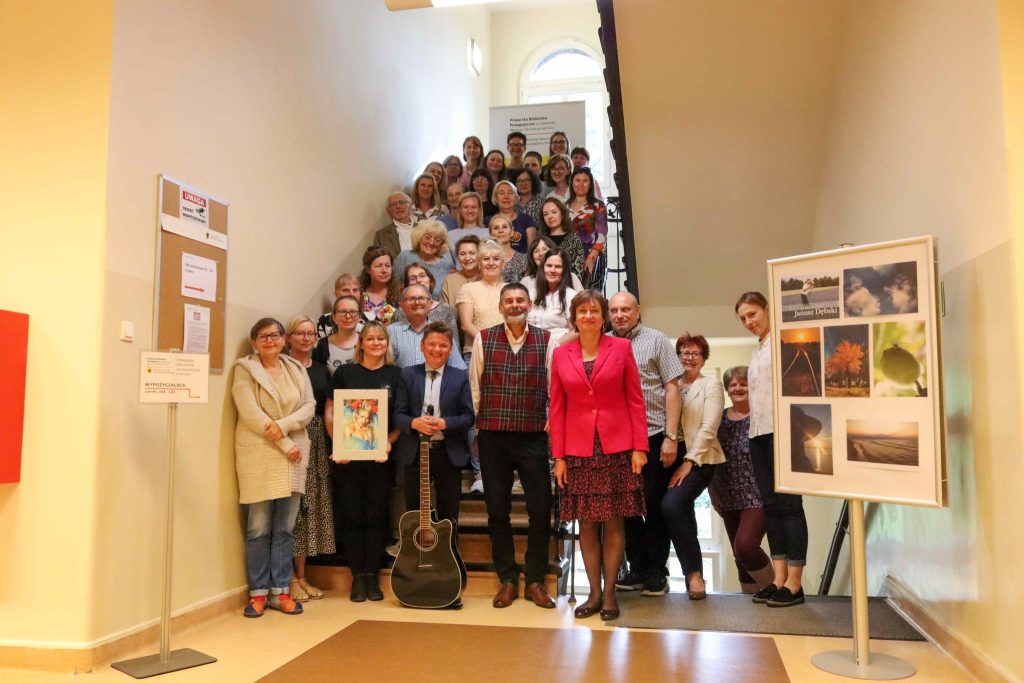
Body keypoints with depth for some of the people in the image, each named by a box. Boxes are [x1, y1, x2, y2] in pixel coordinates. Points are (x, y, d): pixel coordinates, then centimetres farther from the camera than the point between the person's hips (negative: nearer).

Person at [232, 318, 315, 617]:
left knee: (285, 528, 6)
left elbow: (309, 407, 4)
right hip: (258, 455, -3)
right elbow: (251, 414, -10)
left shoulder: (297, 370, 13)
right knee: (258, 528, -1)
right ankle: (258, 592, 10)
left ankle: (280, 590, 13)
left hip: (294, 455, 4)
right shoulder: (245, 370, 1)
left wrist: (283, 425, -15)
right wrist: (286, 446, -13)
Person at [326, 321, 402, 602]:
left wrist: (389, 441, -14)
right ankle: (358, 576, 15)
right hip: (348, 456, 0)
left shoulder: (396, 374, 5)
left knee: (377, 515, 4)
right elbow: (329, 411, 5)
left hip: (381, 456, 0)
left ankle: (373, 575, 15)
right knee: (352, 515, 4)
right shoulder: (344, 373, 5)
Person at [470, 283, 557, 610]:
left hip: (533, 436, 0)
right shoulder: (484, 339, 4)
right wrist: (482, 422, 6)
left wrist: (550, 422, 1)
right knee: (497, 510, 7)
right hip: (492, 437, 1)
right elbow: (475, 386, 6)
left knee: (541, 509, 0)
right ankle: (507, 580, 20)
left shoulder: (545, 340, 3)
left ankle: (535, 581, 16)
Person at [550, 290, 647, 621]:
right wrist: (559, 456, 2)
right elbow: (557, 408, 6)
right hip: (578, 449, 1)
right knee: (587, 522, 6)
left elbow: (635, 400, 1)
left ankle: (609, 592, 15)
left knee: (614, 520, 4)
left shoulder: (621, 348, 1)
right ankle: (594, 593, 17)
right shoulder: (561, 354, 5)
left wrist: (640, 447, -5)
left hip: (617, 446, -1)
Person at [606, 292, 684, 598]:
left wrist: (671, 437, -8)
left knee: (655, 506, 4)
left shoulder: (656, 340, 2)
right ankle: (637, 569, 23)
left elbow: (672, 388, -2)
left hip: (655, 437, -3)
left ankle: (656, 573, 16)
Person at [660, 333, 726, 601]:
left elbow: (708, 428, -8)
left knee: (671, 504, -25)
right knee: (682, 513, 5)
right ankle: (694, 573, 19)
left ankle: (694, 572, -14)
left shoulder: (711, 385, 2)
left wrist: (689, 461, -16)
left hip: (700, 460, -5)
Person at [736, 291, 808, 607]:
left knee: (788, 502, -7)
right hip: (759, 432, 8)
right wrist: (753, 428, 14)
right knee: (770, 504, 6)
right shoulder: (756, 349, 21)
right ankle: (779, 578, 9)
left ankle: (794, 583, -4)